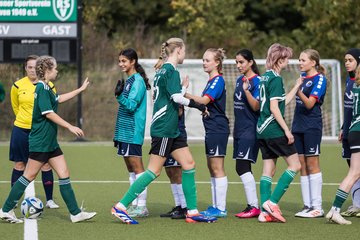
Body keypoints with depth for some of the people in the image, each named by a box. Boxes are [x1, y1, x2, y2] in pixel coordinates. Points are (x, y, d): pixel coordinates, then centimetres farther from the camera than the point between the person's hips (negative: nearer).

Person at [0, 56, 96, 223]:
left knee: (64, 174, 6)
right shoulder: (42, 88, -16)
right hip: (40, 141, -10)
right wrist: (70, 127, -21)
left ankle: (75, 213, 7)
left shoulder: (45, 88, 14)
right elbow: (48, 113, -22)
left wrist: (80, 89, 39)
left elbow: (58, 99, 33)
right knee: (29, 176, -4)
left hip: (50, 142, 10)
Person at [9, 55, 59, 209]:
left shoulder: (48, 86, -3)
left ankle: (49, 200, 7)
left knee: (46, 164, -1)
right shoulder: (18, 86, -1)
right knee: (19, 164, 5)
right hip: (21, 130, 0)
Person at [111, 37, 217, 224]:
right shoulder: (171, 71, -13)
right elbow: (177, 96, -21)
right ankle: (120, 207, -6)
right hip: (163, 129, -10)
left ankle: (192, 212, 9)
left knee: (188, 164, 7)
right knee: (154, 171, -8)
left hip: (172, 130, 10)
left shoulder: (162, 70, 15)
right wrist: (199, 106, -12)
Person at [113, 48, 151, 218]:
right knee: (131, 170, 11)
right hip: (125, 131, 10)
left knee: (137, 168, -9)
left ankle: (142, 206, -9)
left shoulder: (137, 81, -12)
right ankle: (134, 205, 15)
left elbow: (131, 105, -20)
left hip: (133, 132, -10)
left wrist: (120, 96, -36)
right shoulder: (129, 80, 16)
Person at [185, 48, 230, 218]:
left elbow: (204, 100, -26)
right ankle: (215, 207, 16)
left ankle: (221, 209, -7)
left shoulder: (218, 81, -13)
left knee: (217, 168, -8)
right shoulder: (211, 81, 17)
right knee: (212, 168, 12)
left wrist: (186, 94, -32)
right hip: (211, 129, 10)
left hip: (218, 129, -10)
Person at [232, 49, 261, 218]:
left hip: (250, 129, -9)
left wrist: (246, 90, -30)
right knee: (242, 169, 8)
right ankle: (252, 206, 12)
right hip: (240, 128, 9)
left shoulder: (256, 81, -12)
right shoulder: (239, 80, 14)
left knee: (242, 167, -13)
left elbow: (256, 106, -18)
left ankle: (254, 207, -12)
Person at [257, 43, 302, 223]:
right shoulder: (275, 79, -13)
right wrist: (286, 130, -16)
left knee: (268, 169, 8)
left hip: (262, 131, 9)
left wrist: (297, 86, 28)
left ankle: (265, 212, 2)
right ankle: (272, 202, -9)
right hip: (275, 131, -9)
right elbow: (274, 108, -18)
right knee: (294, 165, -1)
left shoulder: (265, 77, 14)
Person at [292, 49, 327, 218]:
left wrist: (298, 91, -33)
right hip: (298, 126, 8)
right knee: (302, 167, 6)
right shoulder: (302, 77, 12)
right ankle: (307, 205, 10)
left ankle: (317, 207, -6)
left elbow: (310, 103, -20)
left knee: (312, 164, -8)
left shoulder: (319, 79, -9)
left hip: (312, 126, -8)